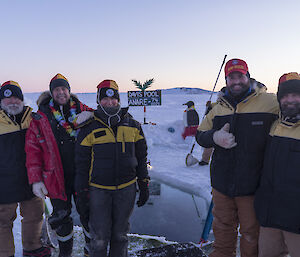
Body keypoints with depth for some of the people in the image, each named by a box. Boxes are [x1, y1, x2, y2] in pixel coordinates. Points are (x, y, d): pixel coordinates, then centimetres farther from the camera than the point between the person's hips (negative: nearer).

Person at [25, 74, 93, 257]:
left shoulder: (82, 110, 1)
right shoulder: (41, 117, -1)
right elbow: (33, 149, -1)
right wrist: (35, 179, -7)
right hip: (56, 177, 0)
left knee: (88, 213, 12)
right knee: (61, 217, 16)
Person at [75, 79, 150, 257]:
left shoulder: (133, 126, 3)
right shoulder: (89, 128, -3)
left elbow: (141, 157, 10)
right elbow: (82, 163, 1)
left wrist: (144, 185, 8)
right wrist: (83, 193, 0)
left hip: (126, 189, 2)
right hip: (98, 189, -2)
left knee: (120, 235, 16)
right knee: (100, 238, 5)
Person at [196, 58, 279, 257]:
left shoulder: (271, 103, -7)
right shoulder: (219, 108, 7)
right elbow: (200, 135, 10)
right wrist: (214, 137, -12)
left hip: (253, 185, -3)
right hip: (222, 183, 4)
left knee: (252, 234, 13)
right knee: (223, 229, 20)